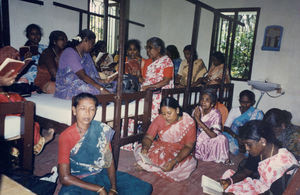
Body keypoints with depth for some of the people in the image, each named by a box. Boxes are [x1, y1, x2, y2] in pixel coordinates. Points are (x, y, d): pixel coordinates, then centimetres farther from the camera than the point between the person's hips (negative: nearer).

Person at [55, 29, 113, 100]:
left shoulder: (86, 55, 13)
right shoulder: (70, 53, -16)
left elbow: (90, 75, 10)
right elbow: (83, 76, -26)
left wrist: (103, 81, -8)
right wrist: (101, 89, -32)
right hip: (66, 88, -8)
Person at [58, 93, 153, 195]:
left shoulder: (102, 129, -5)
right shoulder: (66, 136, -14)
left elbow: (109, 161, -1)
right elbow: (64, 178, -16)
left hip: (102, 174, 3)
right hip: (79, 181, -3)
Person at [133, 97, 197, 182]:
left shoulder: (189, 122, -16)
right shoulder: (159, 119, -10)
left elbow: (188, 146, -19)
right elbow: (148, 137, -9)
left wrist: (174, 161, -35)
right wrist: (145, 147, -34)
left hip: (179, 153, -1)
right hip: (159, 148, 1)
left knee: (190, 163, -34)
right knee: (138, 150, -20)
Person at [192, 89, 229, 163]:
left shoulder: (216, 114, -20)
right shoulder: (197, 110, -9)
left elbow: (213, 135, -30)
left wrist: (199, 120, -35)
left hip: (210, 140, -3)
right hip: (198, 137, 3)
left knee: (221, 139, -30)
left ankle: (223, 159, -3)